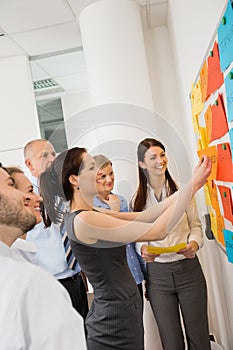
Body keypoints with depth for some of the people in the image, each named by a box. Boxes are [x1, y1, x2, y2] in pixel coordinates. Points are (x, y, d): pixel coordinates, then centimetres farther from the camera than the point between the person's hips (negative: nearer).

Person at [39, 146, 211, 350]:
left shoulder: (93, 215, 5)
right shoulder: (83, 220, -23)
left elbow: (143, 216, 3)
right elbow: (157, 231, -25)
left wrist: (189, 186, -2)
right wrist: (194, 185, -19)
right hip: (116, 320, -9)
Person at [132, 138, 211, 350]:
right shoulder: (138, 199, -1)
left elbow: (195, 225, 5)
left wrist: (195, 243, -15)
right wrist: (143, 249, -14)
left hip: (188, 269, 0)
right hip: (157, 274, 1)